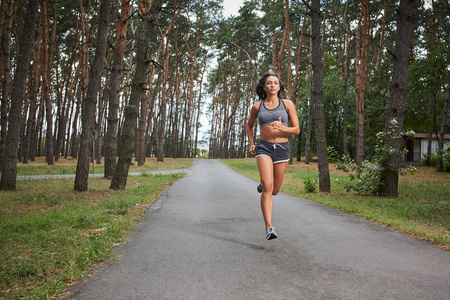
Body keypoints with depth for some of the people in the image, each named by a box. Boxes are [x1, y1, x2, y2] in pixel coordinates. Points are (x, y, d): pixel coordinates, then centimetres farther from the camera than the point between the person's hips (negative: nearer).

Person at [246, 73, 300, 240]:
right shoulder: (257, 107, 6)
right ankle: (269, 228, -17)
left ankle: (263, 185, 48)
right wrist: (251, 144, 8)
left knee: (274, 191, 12)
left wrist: (282, 128, -19)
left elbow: (296, 130, 1)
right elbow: (249, 126, 23)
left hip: (282, 148, 1)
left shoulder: (288, 104, 3)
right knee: (267, 188, -19)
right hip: (264, 148, -1)